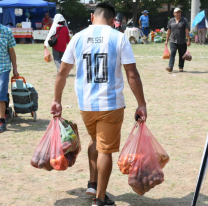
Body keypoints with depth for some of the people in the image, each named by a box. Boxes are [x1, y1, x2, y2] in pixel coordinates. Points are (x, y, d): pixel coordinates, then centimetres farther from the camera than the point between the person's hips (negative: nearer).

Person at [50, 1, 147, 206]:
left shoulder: (78, 38, 3)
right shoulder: (119, 38, -6)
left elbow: (62, 72, 5)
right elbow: (132, 75, -9)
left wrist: (57, 100, 15)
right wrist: (141, 104, -3)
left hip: (85, 104, 4)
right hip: (111, 104, -3)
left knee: (95, 140, 28)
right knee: (105, 150, 6)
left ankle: (93, 183, 28)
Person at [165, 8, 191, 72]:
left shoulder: (184, 20, 1)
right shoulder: (171, 21, 8)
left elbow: (187, 31, -3)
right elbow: (169, 31, 14)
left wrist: (188, 40, -9)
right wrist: (166, 40, 12)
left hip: (182, 42, -1)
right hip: (173, 41, 1)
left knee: (181, 55, 7)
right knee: (172, 53, -14)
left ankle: (181, 67, 20)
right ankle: (170, 67, -22)